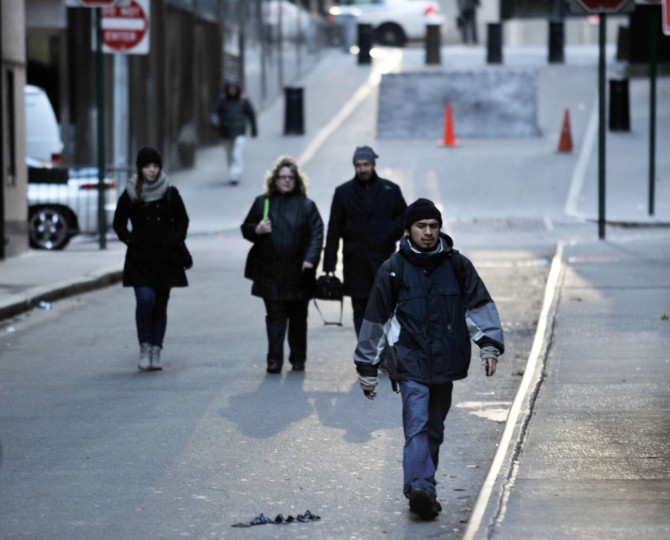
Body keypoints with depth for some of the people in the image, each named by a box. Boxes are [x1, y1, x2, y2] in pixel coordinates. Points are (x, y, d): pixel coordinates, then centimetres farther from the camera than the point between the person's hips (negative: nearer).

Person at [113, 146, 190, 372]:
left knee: (160, 305, 4)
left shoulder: (170, 193, 3)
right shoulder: (130, 194, 1)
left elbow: (182, 220, 14)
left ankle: (156, 352, 10)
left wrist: (175, 241, 1)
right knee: (145, 300, -18)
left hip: (165, 258, 2)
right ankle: (145, 347, -5)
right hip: (139, 258, -2)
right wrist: (130, 240, -2)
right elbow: (119, 223, 11)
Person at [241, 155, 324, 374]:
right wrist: (257, 229, -8)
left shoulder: (306, 205, 5)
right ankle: (274, 360, -7)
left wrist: (310, 259, -14)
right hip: (270, 272, 0)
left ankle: (298, 359, 19)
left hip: (298, 272, 0)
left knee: (298, 316, 8)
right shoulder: (262, 202, 10)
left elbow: (316, 234, -2)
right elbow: (246, 229, 15)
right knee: (275, 315, -6)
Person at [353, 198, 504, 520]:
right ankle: (420, 488, -28)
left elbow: (480, 305, 8)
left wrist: (489, 346, -7)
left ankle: (422, 491, 20)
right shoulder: (393, 269, 1)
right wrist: (366, 368, 7)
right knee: (417, 426, -17)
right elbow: (375, 320, 6)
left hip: (446, 362, 3)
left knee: (434, 429, 11)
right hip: (410, 362, -3)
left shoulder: (457, 265, 6)